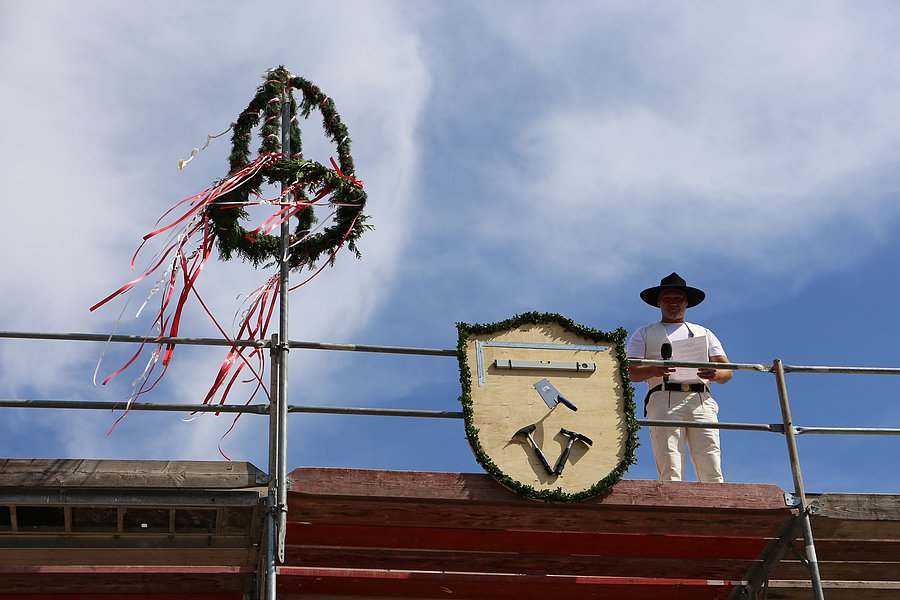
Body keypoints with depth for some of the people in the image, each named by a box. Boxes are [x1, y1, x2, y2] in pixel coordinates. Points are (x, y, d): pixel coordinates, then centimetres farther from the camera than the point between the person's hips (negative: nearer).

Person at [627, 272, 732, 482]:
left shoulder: (704, 333, 31)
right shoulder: (644, 333, 25)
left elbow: (727, 370, 19)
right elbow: (631, 371, 10)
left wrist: (716, 374, -6)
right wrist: (653, 370, -13)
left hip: (701, 401, 2)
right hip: (664, 399, -2)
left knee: (712, 471, -15)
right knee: (670, 471, -19)